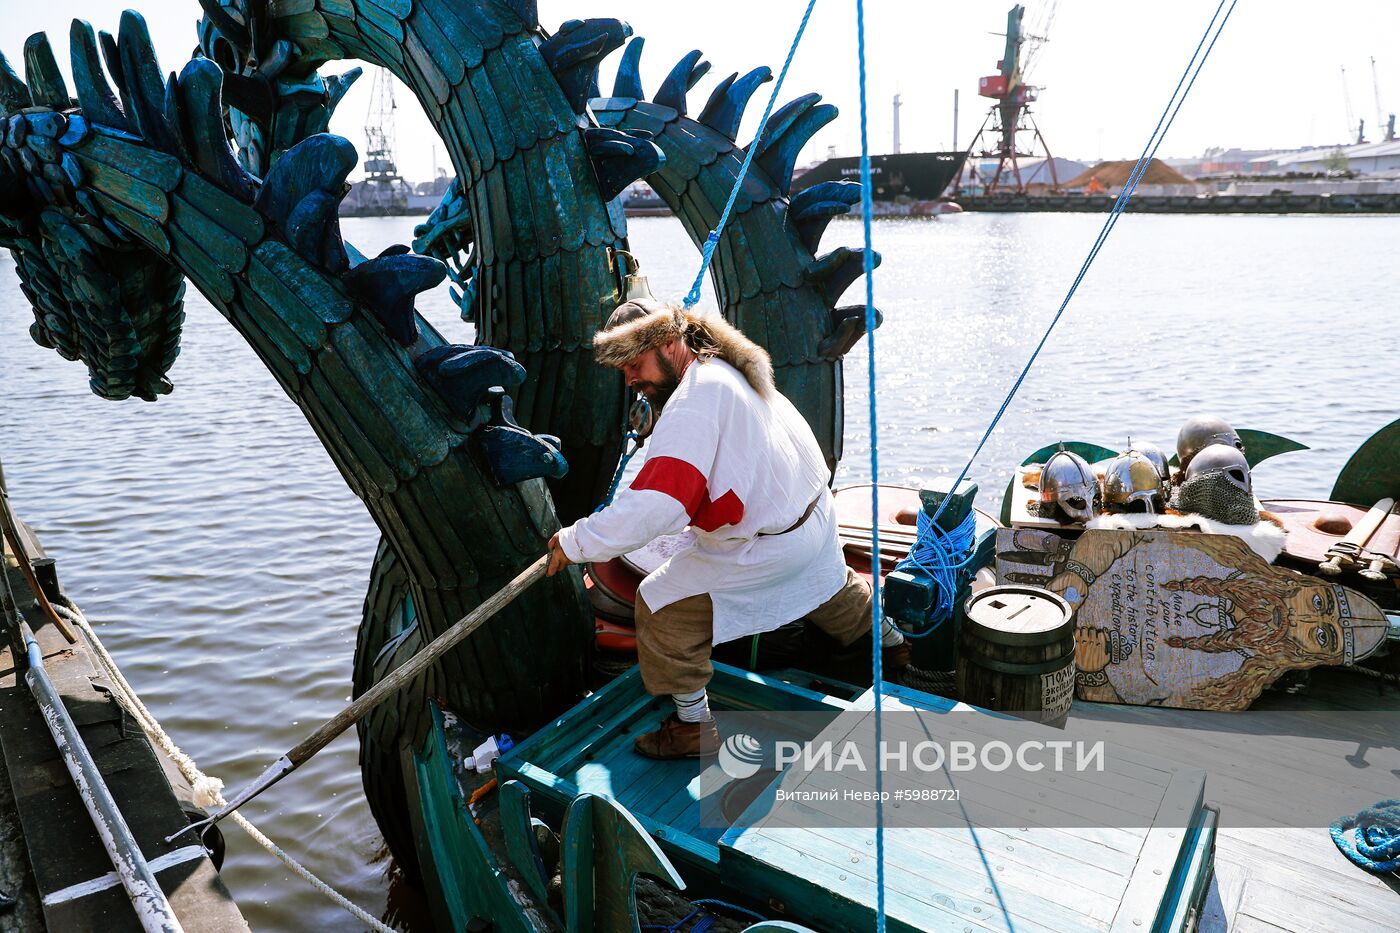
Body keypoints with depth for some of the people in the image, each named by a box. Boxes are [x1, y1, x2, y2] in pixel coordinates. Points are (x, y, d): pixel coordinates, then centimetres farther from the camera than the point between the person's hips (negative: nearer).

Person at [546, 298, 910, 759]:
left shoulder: (692, 404, -31)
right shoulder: (726, 367, -1)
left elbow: (657, 505, -39)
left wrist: (577, 541, -34)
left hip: (768, 546, -9)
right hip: (814, 512, 10)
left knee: (663, 604, -3)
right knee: (832, 590, 36)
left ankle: (694, 726, 9)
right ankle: (891, 641, 63)